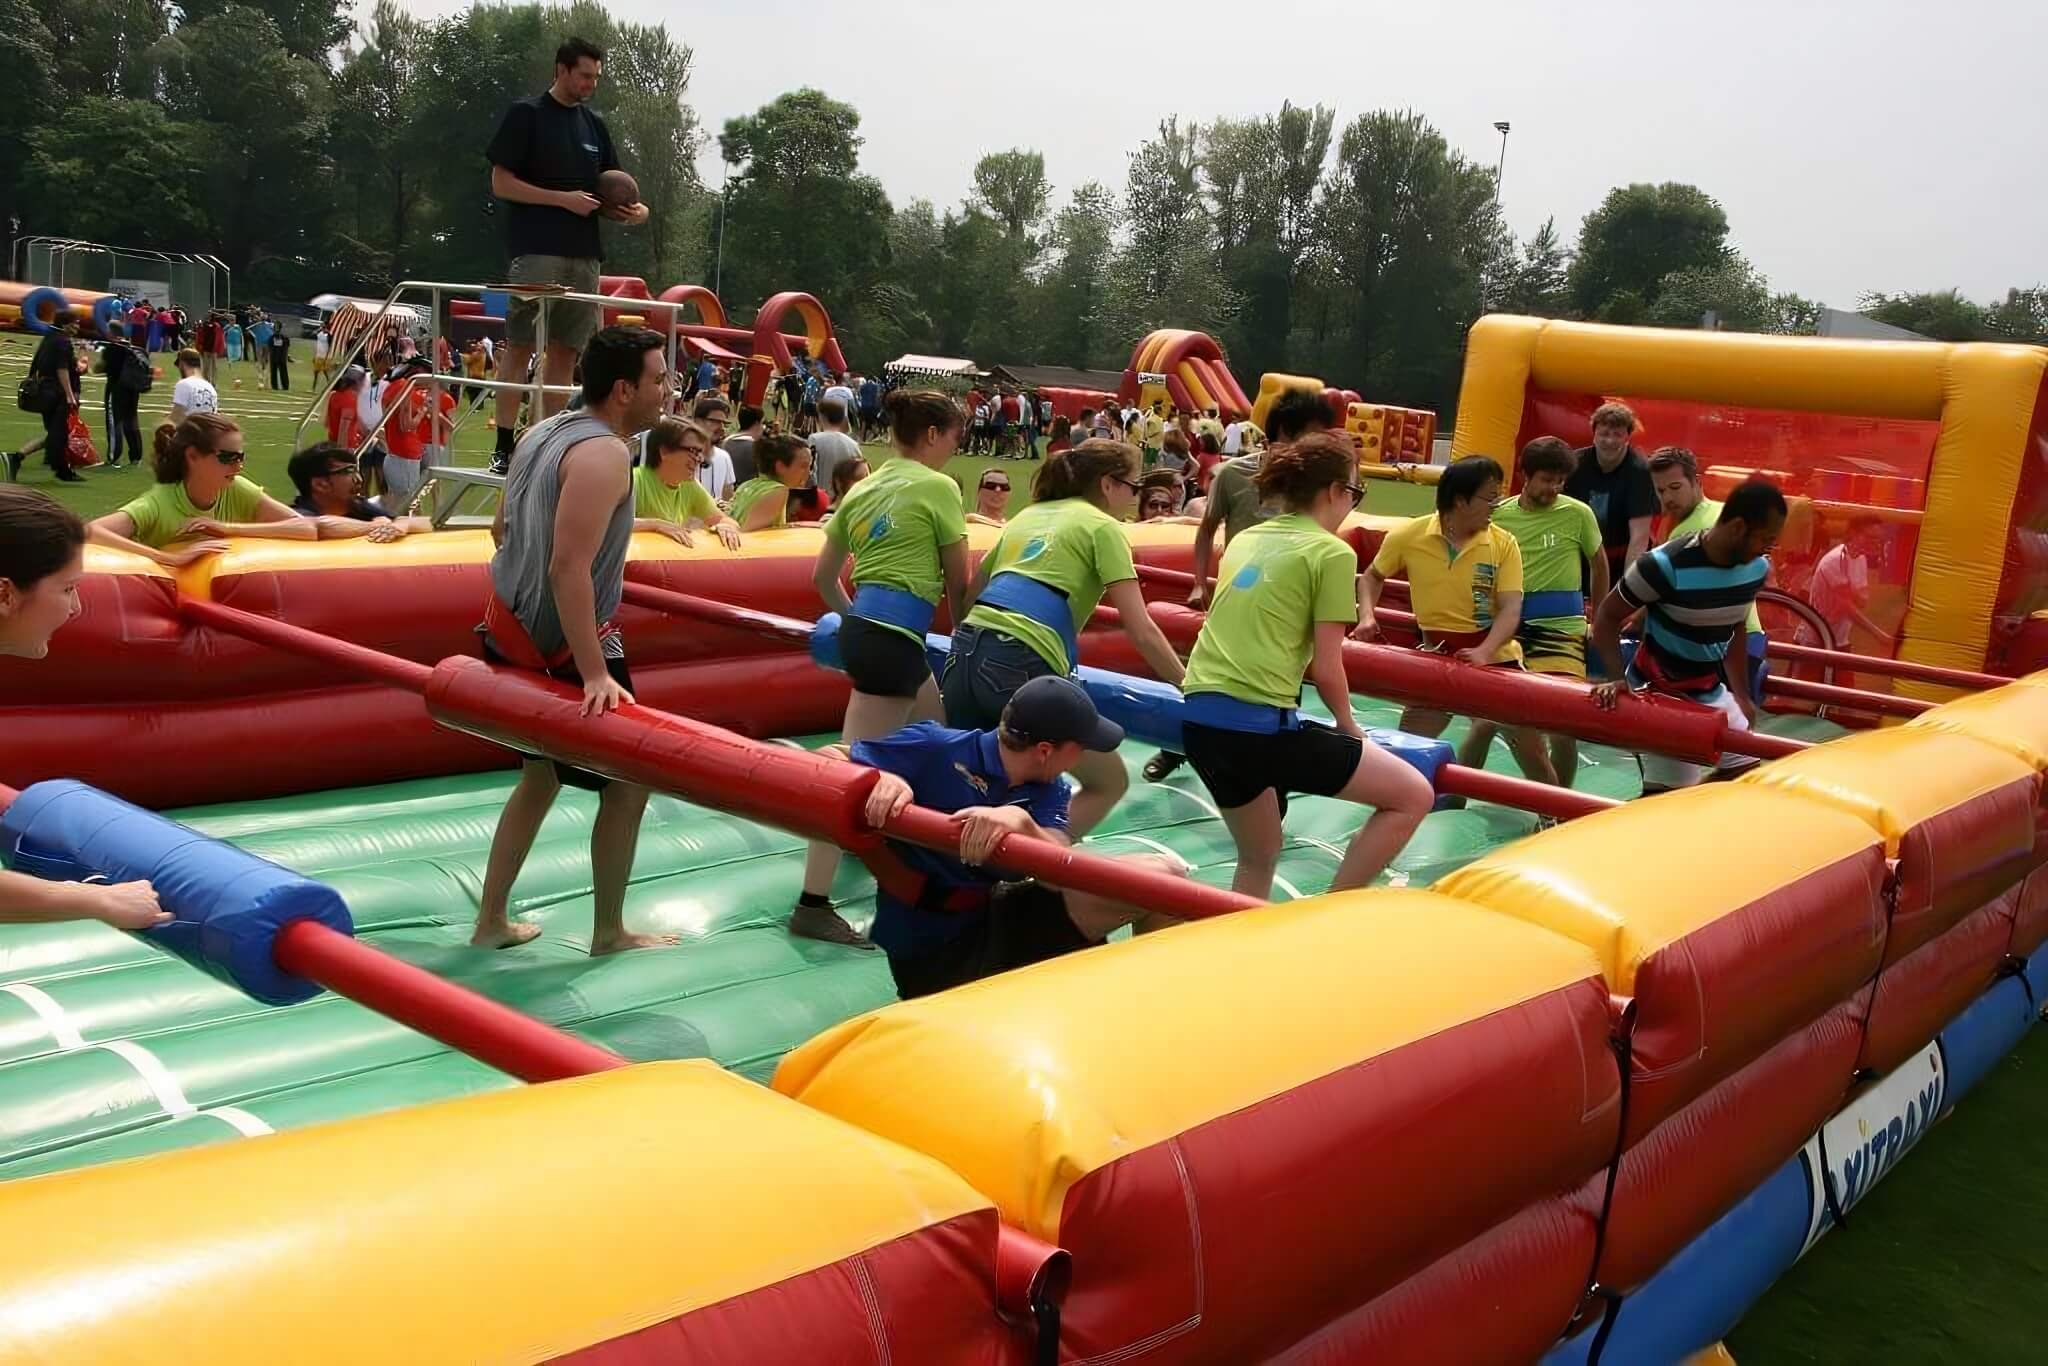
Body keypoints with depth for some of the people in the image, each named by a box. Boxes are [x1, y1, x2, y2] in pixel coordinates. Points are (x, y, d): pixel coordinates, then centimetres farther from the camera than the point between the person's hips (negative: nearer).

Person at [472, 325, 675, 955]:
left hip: (513, 632, 9)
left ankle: (491, 922, 27)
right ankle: (610, 933, 16)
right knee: (627, 783, 6)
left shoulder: (542, 433, 7)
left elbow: (503, 528, 18)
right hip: (566, 648, -9)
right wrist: (595, 674, -31)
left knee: (542, 773, 22)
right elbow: (569, 567, -29)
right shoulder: (604, 454, -21)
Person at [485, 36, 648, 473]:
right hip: (537, 251, -6)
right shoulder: (526, 115, -1)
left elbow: (605, 194, 20)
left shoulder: (595, 126, 16)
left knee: (566, 352, 5)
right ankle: (504, 447, -5)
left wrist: (630, 211, -2)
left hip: (584, 253, 6)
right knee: (520, 346, -6)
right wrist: (564, 199, -14)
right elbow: (501, 183, -6)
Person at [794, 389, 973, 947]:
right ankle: (812, 905, -10)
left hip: (861, 626, 9)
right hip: (894, 636, -9)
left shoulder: (863, 489, 17)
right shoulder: (938, 487, -3)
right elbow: (958, 582, 1)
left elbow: (822, 576, 19)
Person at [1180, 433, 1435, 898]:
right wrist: (1349, 728, 16)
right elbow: (1326, 669, -4)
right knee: (1413, 796, 3)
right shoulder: (1331, 552, -3)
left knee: (1257, 859, 27)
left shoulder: (1244, 539, 18)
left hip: (1200, 718, 8)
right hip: (1261, 724, -8)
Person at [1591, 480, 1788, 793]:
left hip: (1710, 691, 7)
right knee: (1666, 793, -8)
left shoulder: (1756, 568, -6)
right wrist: (1617, 679, -26)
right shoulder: (1664, 565, -26)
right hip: (1657, 692, -7)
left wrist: (1741, 694, 14)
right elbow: (1606, 618, -15)